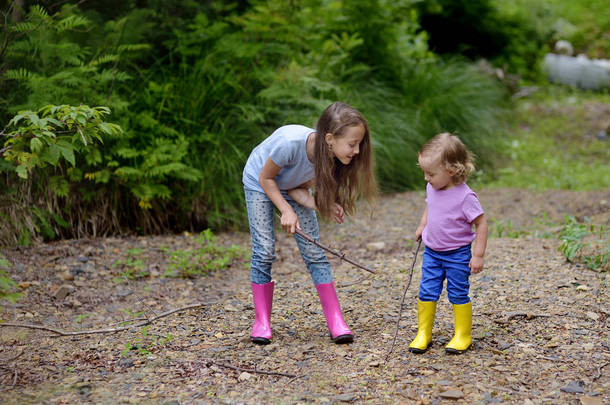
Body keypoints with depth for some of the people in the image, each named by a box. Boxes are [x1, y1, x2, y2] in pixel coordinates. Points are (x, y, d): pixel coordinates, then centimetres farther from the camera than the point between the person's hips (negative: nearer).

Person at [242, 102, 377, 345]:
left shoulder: (330, 158, -25)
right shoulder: (290, 142, -42)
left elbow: (299, 190, -14)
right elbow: (266, 178, -23)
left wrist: (324, 207, -30)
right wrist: (286, 211, -29)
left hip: (291, 187, 4)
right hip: (259, 183, -4)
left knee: (314, 251, -5)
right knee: (264, 251, -12)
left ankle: (335, 321, -3)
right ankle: (261, 322, 1)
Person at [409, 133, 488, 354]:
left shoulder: (465, 196, -21)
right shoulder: (432, 189, -2)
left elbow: (481, 224, -15)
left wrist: (478, 255, -15)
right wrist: (422, 226, 8)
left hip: (457, 255, -6)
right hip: (432, 252, 6)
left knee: (458, 293, 3)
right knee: (427, 291, 4)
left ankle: (463, 335, 17)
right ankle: (423, 334, 15)